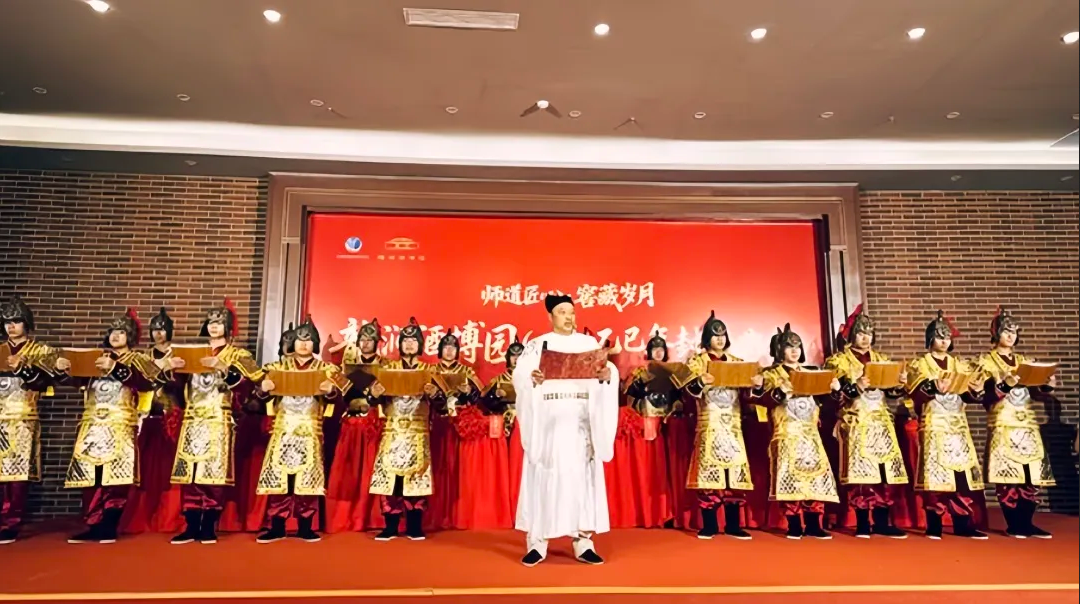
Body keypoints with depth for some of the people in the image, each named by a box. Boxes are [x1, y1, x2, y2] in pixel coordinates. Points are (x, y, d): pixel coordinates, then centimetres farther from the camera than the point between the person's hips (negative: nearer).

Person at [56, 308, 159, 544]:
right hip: (93, 425, 4)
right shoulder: (96, 358, 19)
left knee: (115, 476, -9)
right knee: (92, 476, 1)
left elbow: (145, 383, -14)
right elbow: (76, 380, 8)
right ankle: (94, 526, 7)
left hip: (120, 426, -4)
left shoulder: (138, 360, 6)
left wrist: (116, 368, -22)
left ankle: (109, 527, -3)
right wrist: (63, 369, -12)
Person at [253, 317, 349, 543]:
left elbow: (336, 397, -4)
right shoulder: (279, 366, 10)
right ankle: (277, 527, 10)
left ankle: (305, 527, 8)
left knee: (307, 477, -2)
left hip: (309, 430, -1)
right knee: (278, 475, 0)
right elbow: (262, 396, 2)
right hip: (283, 428, 1)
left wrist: (330, 391, -26)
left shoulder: (325, 368, 6)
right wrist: (263, 388, -21)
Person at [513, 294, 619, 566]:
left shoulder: (589, 344, 10)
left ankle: (583, 543, 11)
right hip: (547, 423, -2)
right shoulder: (536, 345, 5)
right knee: (544, 479, 0)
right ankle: (536, 543, 8)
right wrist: (532, 377, -29)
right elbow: (519, 375, -7)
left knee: (582, 478, 3)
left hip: (580, 423, 2)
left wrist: (607, 374, -24)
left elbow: (609, 373, -1)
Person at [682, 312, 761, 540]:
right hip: (709, 424, -3)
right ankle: (709, 525, 2)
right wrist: (700, 381, -30)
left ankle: (733, 525, 9)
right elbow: (690, 388, -9)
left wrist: (758, 384, -11)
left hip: (733, 424, 4)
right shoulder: (697, 361, 5)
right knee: (709, 470, -7)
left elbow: (746, 393, 9)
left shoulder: (736, 361, 15)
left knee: (735, 472, 1)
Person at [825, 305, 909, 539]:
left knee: (885, 470, 3)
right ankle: (863, 523, 1)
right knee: (861, 469, -7)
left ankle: (882, 521, 11)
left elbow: (892, 392, 14)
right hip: (856, 422, -5)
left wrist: (899, 383, -6)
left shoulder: (880, 359, 16)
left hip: (881, 421, 5)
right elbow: (834, 392, -10)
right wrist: (856, 387, -25)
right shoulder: (839, 360, -1)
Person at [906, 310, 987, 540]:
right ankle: (934, 526, 0)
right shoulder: (919, 364, 2)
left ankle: (963, 524, 8)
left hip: (957, 424, 4)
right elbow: (915, 394, -10)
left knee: (961, 472, 1)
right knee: (935, 471, -6)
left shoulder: (959, 364, 15)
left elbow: (967, 396, 8)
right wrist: (933, 387, -27)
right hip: (933, 424, -4)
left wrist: (976, 390, -13)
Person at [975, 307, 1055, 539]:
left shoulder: (1025, 361, 17)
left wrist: (1048, 386, -6)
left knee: (1032, 475, 2)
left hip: (1028, 424, 5)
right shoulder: (987, 361, 2)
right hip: (1003, 425, -5)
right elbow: (985, 396, -7)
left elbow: (1036, 394, 14)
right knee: (1008, 475, -6)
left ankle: (1027, 522, 11)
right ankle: (1013, 525, 2)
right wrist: (1006, 385, -22)